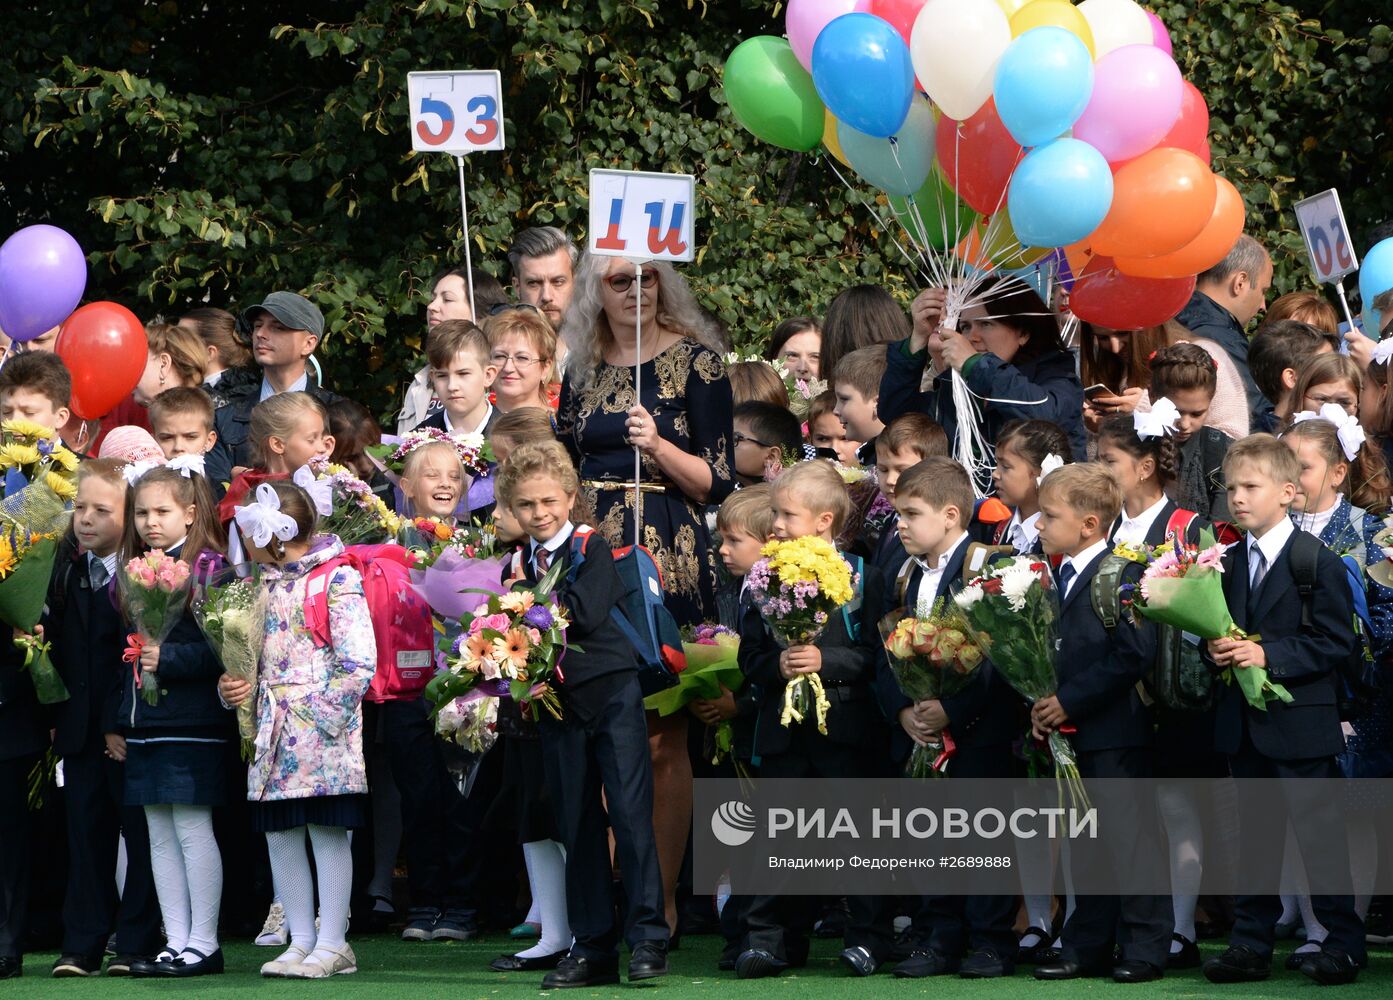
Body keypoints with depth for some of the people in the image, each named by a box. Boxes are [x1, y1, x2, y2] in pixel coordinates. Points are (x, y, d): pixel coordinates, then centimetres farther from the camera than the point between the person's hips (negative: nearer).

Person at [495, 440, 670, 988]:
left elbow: (584, 614, -17)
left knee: (630, 810, -11)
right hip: (558, 705, 5)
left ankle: (647, 938, -9)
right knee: (576, 824, 6)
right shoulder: (518, 565, 11)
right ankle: (593, 948, 11)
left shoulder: (592, 548, -3)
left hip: (611, 693, -5)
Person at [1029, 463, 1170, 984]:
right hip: (1074, 733, 8)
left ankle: (1144, 946, 4)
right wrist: (1041, 705, 1)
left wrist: (1070, 701, -19)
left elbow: (1133, 653, -21)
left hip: (1117, 732, -8)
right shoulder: (1058, 578, 13)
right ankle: (1088, 946, 20)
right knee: (1086, 843, 14)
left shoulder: (1123, 574, -13)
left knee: (1131, 838, -3)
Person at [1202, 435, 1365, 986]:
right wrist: (1216, 649, -6)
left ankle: (1343, 941, 8)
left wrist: (1268, 655, -21)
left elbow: (1336, 641, -13)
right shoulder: (1229, 564, 11)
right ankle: (1251, 944, 16)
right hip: (1245, 724, 6)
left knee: (1320, 832, -1)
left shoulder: (1320, 563, -9)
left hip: (1301, 725, -6)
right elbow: (1217, 627, 17)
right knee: (1254, 834, 11)